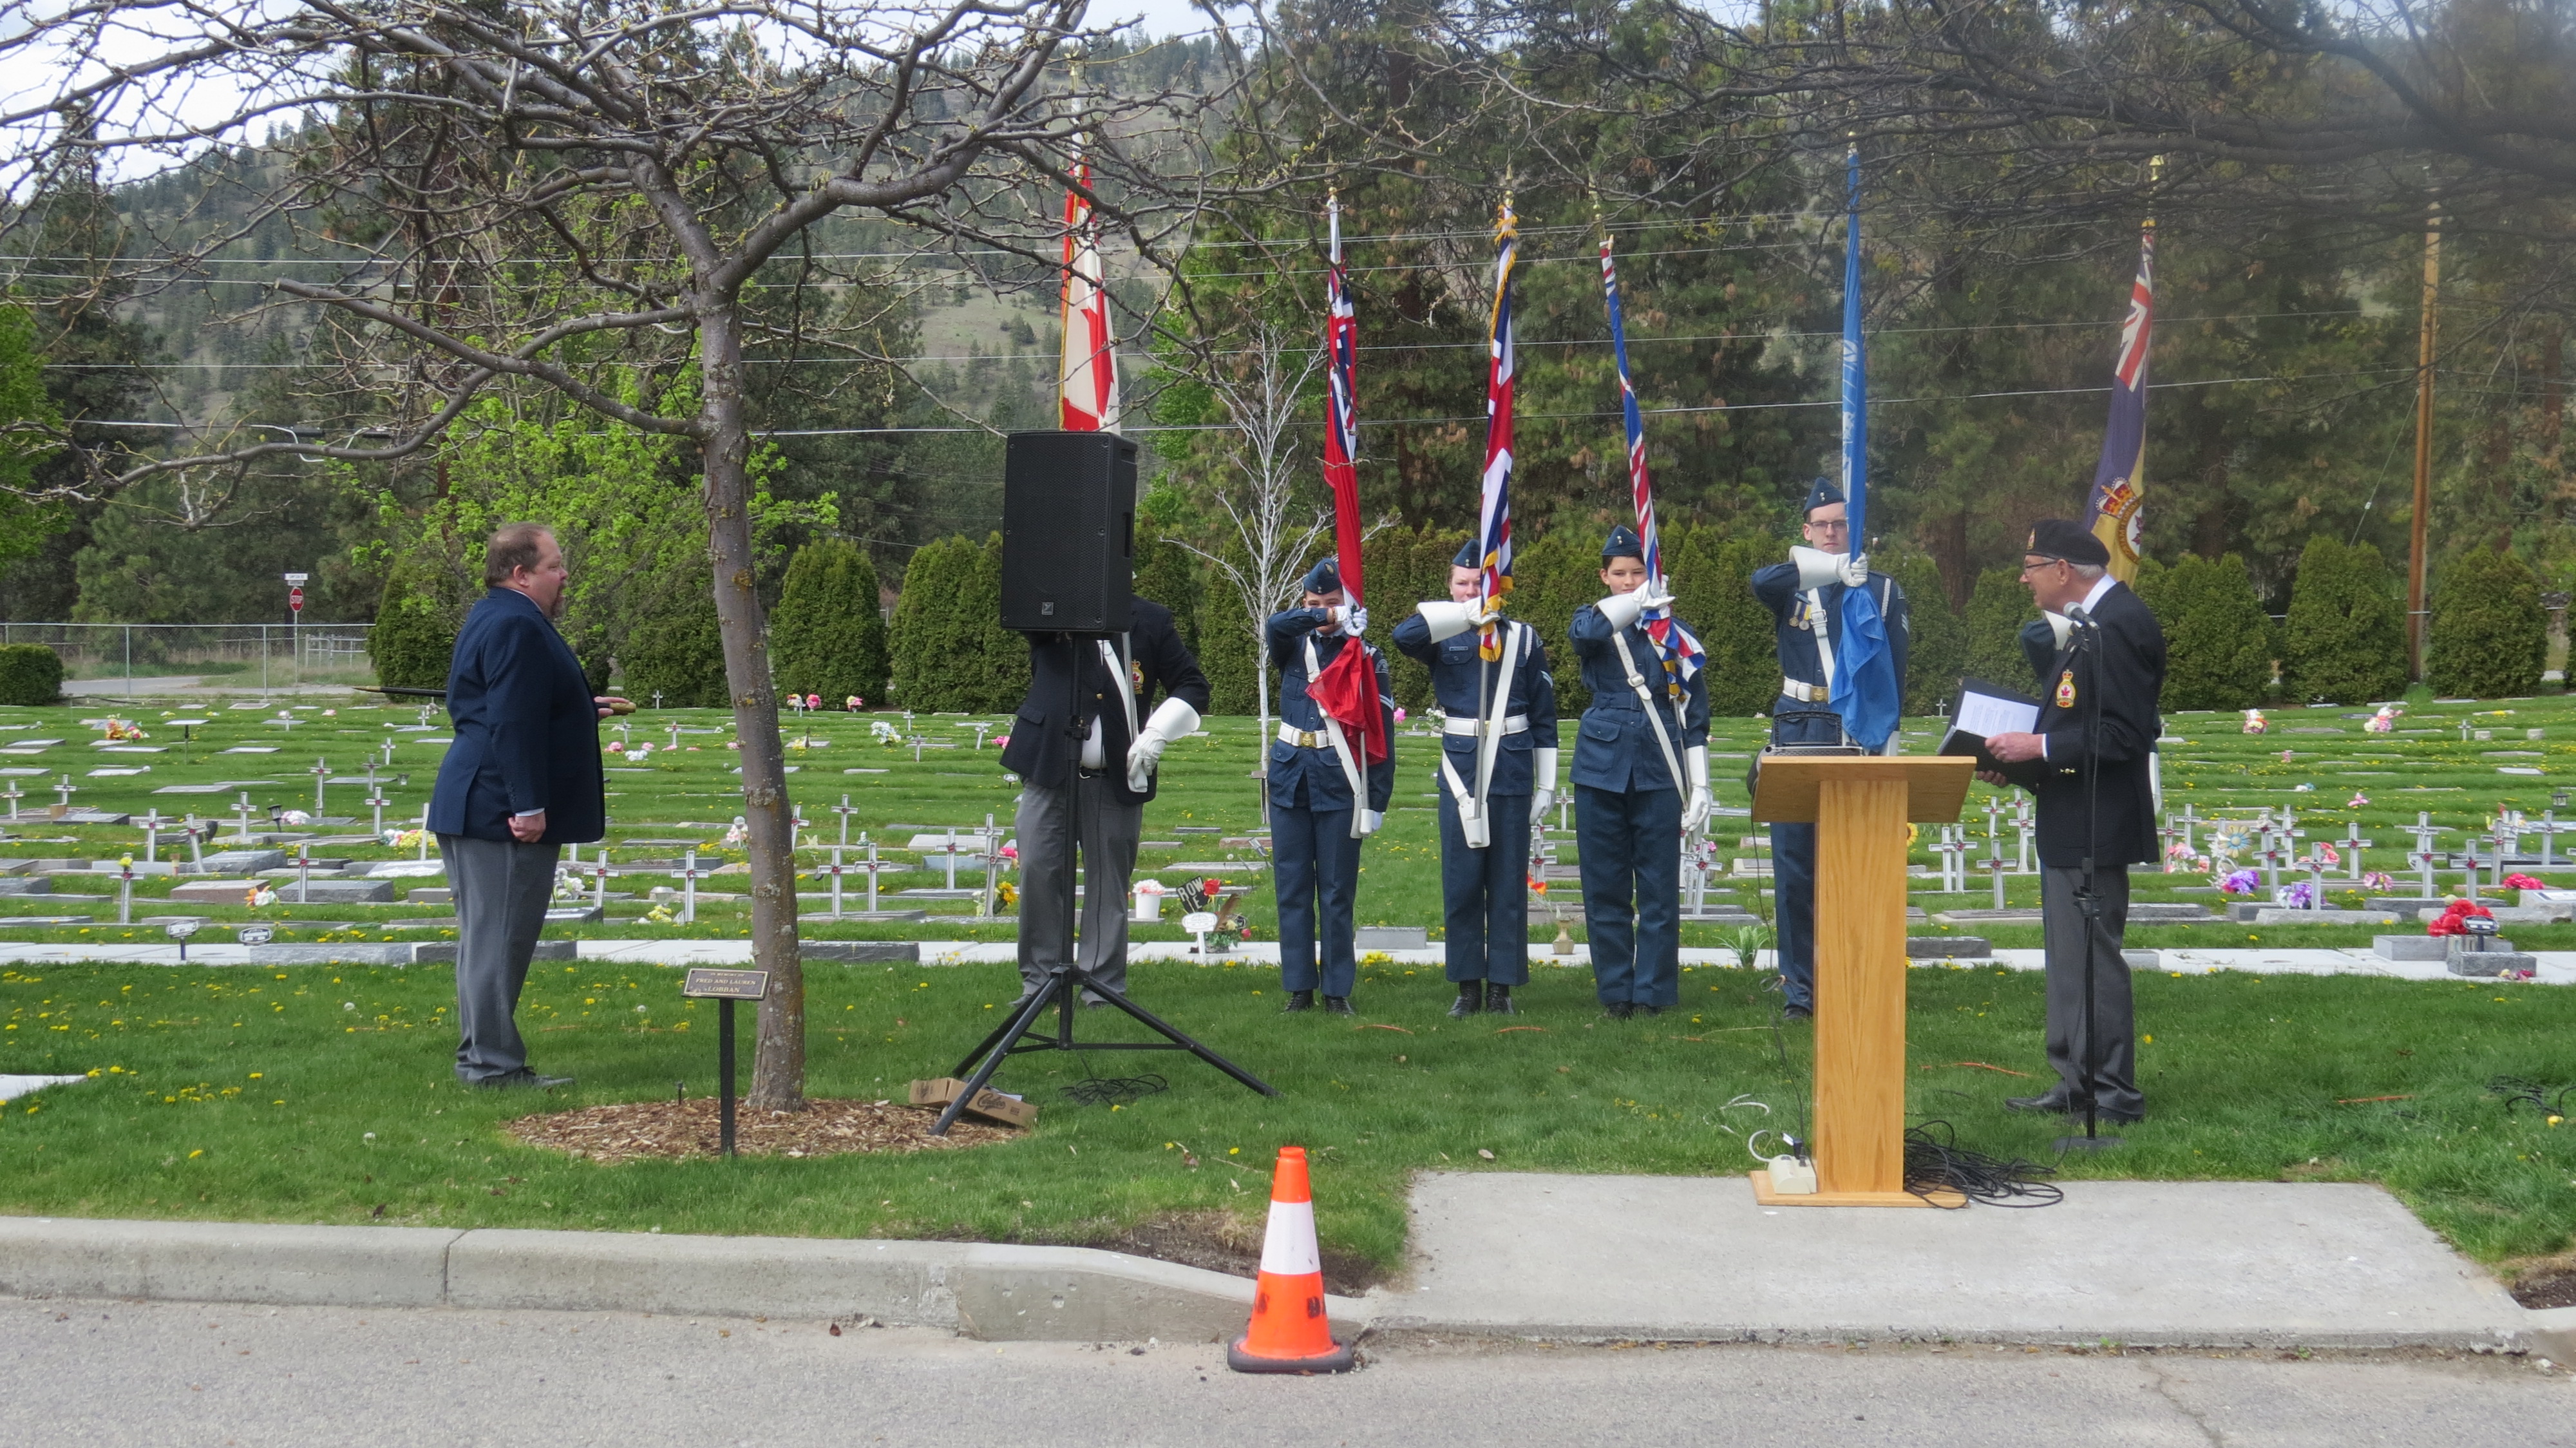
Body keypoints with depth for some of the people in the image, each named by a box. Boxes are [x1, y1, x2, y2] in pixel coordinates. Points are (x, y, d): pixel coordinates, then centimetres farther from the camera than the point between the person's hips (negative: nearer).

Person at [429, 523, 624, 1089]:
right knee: (499, 939, -6)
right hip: (501, 809, -11)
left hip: (474, 805, 11)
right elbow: (513, 724, -24)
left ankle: (481, 1057, 22)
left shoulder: (494, 619, 18)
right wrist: (529, 806, -25)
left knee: (487, 938, 15)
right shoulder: (517, 627, -17)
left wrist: (583, 710, 35)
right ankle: (493, 1064, -2)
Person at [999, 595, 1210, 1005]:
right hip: (1048, 773, 1)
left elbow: (1193, 687, 7)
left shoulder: (1150, 621, 5)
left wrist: (1157, 733, -6)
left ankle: (1104, 987, 9)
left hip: (1115, 781, 0)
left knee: (1109, 885, 2)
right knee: (1038, 872, -3)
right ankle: (1040, 981, 7)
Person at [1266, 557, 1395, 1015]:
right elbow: (1274, 625, -17)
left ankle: (1338, 989, 10)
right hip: (1290, 777, 3)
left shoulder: (1367, 658, -1)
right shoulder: (1294, 647, 7)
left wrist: (1377, 801, -9)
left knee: (1337, 892, 1)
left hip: (1338, 783, -3)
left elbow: (1382, 733, -3)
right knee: (1292, 890, 5)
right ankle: (1299, 988, 12)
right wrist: (1324, 618, -22)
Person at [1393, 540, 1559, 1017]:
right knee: (1461, 881, 2)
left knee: (1508, 881, 3)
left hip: (1512, 774, 0)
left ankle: (1502, 986, 11)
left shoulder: (1523, 639, 6)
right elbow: (1404, 636, -21)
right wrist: (1468, 616, -23)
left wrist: (1547, 783, 6)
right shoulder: (1442, 638, 4)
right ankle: (1468, 986, 11)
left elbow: (1544, 717, 9)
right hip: (1461, 772, 0)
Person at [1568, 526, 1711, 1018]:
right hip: (1602, 765, 1)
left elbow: (1694, 711, 8)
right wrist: (1637, 603, -33)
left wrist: (1700, 784, 2)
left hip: (1658, 770, -1)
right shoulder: (1593, 623, 7)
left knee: (1659, 887, -1)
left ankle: (1655, 992, 6)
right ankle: (1615, 991, 12)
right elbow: (1585, 632, -20)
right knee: (1605, 887, 3)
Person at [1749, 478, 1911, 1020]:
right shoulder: (1792, 586, 6)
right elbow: (1762, 581, -19)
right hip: (1798, 739, 0)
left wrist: (1887, 739, -4)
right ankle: (1799, 989, 7)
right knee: (1795, 871, 1)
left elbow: (1895, 670, 7)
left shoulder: (1882, 589, 8)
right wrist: (1834, 569, -28)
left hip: (1860, 739, 0)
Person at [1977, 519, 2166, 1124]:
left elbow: (2121, 735, -24)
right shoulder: (2087, 622, 13)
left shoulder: (2116, 625, -19)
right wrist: (2019, 760, 8)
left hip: (2094, 825, -11)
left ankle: (2116, 1095, 1)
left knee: (2092, 956, -6)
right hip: (2071, 822, 11)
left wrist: (2039, 748, -22)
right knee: (2070, 956, 16)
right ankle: (2077, 1081, 24)